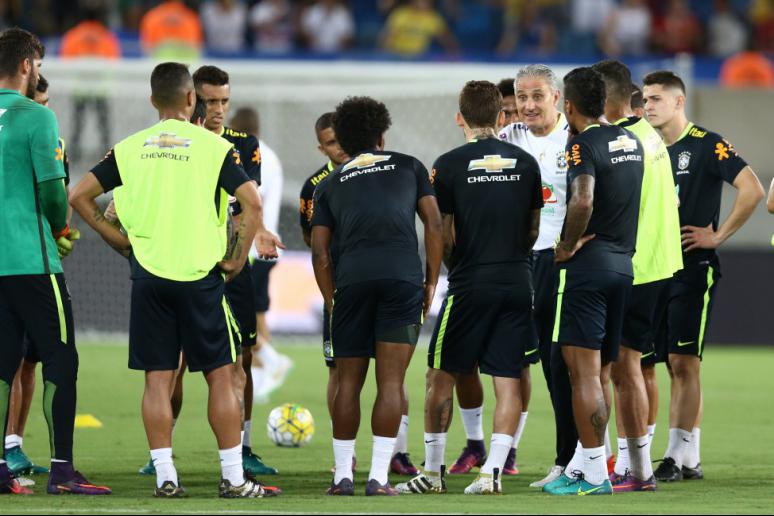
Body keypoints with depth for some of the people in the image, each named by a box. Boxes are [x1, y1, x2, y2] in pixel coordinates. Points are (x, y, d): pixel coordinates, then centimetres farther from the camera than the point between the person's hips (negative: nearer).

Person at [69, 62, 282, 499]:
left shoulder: (129, 148, 6)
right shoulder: (213, 146, -3)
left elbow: (80, 196, 5)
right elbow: (252, 202, -13)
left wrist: (118, 239, 12)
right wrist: (238, 258, -3)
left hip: (148, 275, 3)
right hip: (200, 274, -3)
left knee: (158, 378, 6)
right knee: (221, 375, 4)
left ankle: (165, 476, 3)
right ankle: (233, 478, 4)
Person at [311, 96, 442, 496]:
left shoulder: (330, 185, 21)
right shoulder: (408, 167, 20)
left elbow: (320, 254, 14)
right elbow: (434, 225, 10)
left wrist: (331, 301, 21)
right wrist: (432, 282, 14)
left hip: (352, 279, 1)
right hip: (403, 275, -1)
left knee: (348, 381, 11)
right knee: (391, 383, -1)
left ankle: (342, 475, 11)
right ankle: (378, 477, -6)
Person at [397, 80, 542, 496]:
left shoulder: (450, 165, -5)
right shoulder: (525, 163, 6)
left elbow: (443, 236, -3)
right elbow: (534, 230, 13)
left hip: (470, 285, -3)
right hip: (517, 283, 3)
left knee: (441, 376, 8)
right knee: (507, 380, 3)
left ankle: (433, 472, 10)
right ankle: (492, 472, -5)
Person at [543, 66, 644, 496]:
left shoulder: (583, 145, -13)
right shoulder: (631, 143, 13)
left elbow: (582, 202, -27)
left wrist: (568, 245, -14)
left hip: (589, 264, -8)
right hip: (624, 264, 8)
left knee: (584, 372, -6)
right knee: (599, 374, 14)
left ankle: (595, 475, -7)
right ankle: (586, 464, 19)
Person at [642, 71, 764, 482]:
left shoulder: (706, 145, -7)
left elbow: (752, 190, -16)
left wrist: (717, 235, -14)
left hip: (693, 268, -7)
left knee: (683, 362, -10)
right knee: (675, 365, 8)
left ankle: (676, 457, -10)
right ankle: (690, 460, 11)